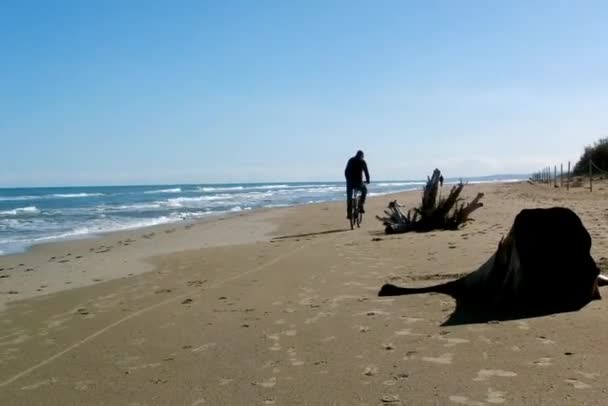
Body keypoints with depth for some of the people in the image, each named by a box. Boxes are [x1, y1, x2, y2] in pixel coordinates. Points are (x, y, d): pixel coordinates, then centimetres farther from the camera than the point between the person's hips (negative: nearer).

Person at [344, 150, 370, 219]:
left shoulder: (350, 160, 14)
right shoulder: (362, 162, 3)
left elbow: (346, 171, 16)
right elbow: (366, 172, 2)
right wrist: (367, 180, 15)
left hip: (350, 181, 3)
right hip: (358, 181, -3)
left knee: (349, 197, 11)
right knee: (364, 190, 26)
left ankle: (349, 214, 5)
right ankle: (361, 206, 14)